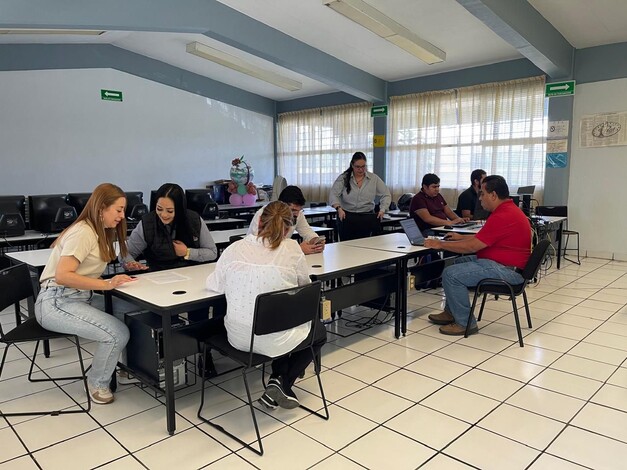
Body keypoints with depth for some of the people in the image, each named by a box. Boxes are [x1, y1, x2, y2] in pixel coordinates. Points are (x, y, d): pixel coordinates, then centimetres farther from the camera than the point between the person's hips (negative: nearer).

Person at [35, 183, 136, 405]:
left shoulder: (100, 232, 12)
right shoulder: (83, 232, -16)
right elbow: (62, 276, -25)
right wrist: (107, 284, -32)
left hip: (80, 298, 9)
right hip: (56, 303, -8)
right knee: (117, 334, -21)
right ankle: (97, 383, 3)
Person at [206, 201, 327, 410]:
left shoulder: (234, 248, -5)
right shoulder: (292, 248, -11)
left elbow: (213, 284, 6)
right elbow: (305, 285, 3)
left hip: (239, 337, 4)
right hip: (275, 339, -4)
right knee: (320, 332, 28)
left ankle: (278, 380, 29)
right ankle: (283, 383, 16)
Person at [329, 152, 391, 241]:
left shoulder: (374, 178, 4)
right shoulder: (343, 178, 0)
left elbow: (386, 195, 5)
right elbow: (333, 195, -7)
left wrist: (382, 210, -11)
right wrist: (339, 208, -24)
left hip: (367, 219, 1)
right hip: (346, 218, -1)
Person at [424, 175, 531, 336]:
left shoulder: (503, 217, -23)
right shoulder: (507, 209, 12)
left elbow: (472, 246, -22)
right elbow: (481, 238, 24)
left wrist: (440, 244, -12)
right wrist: (461, 237, 18)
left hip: (507, 270, -12)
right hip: (505, 264, 12)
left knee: (451, 274, -16)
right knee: (458, 263, 21)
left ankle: (465, 323, -3)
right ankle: (451, 313, 23)